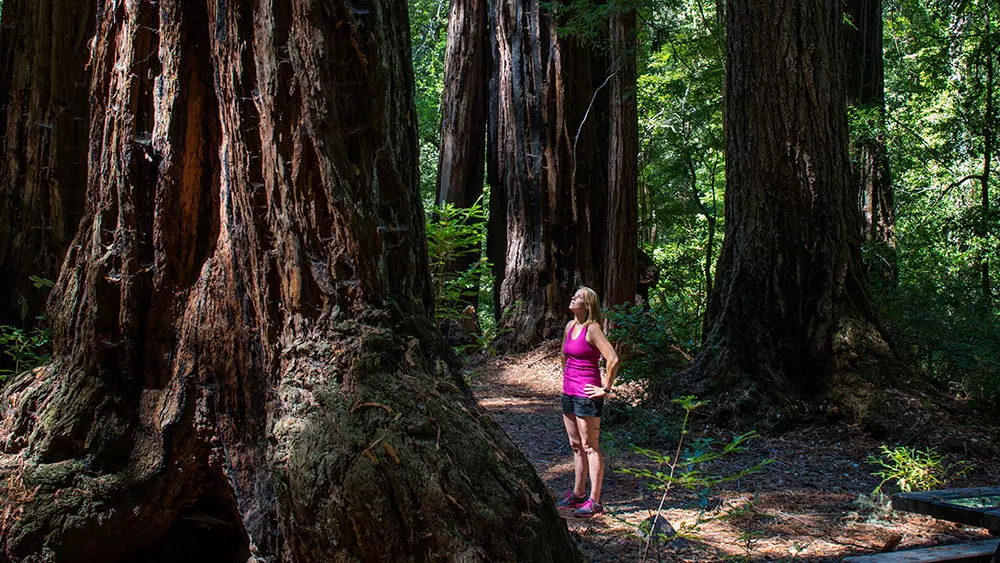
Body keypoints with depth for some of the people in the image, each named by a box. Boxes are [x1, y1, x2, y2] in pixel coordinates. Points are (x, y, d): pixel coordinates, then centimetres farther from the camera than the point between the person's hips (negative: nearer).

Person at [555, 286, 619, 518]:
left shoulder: (592, 329, -15)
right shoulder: (570, 326, 11)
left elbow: (613, 359, -23)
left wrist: (606, 389, -17)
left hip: (587, 395, -9)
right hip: (568, 393, 9)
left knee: (590, 447, -3)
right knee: (576, 446, 16)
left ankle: (594, 501, 3)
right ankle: (578, 494, 26)